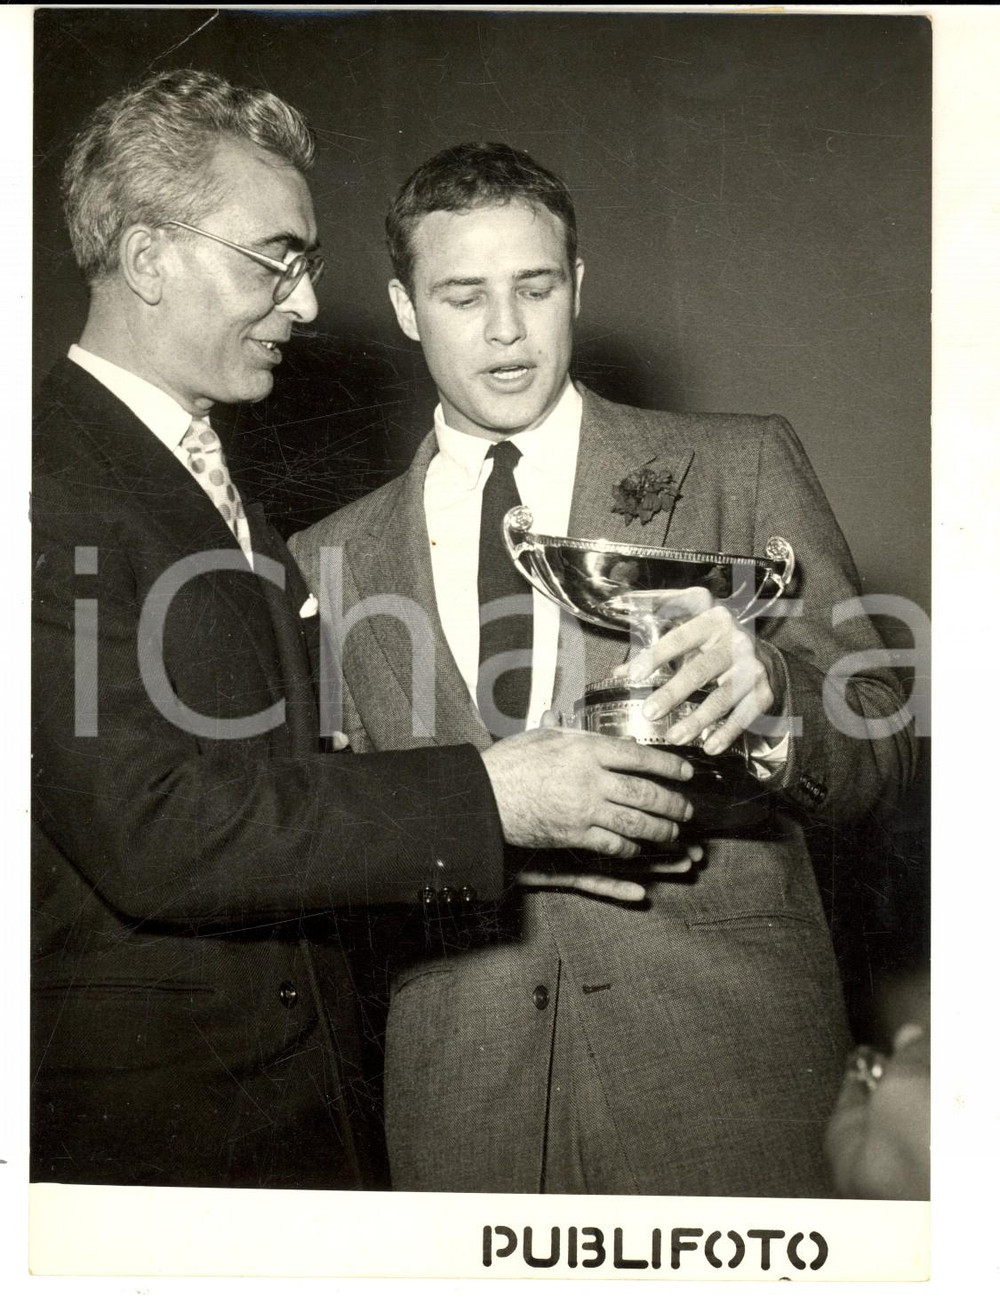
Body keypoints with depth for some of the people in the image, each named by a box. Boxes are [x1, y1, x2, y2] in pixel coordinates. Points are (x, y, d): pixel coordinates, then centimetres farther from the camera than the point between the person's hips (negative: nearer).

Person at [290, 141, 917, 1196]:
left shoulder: (742, 467, 2)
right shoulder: (332, 562, 7)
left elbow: (880, 757, -1)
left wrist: (767, 695, -23)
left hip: (721, 1063, -1)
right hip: (457, 1090, 2)